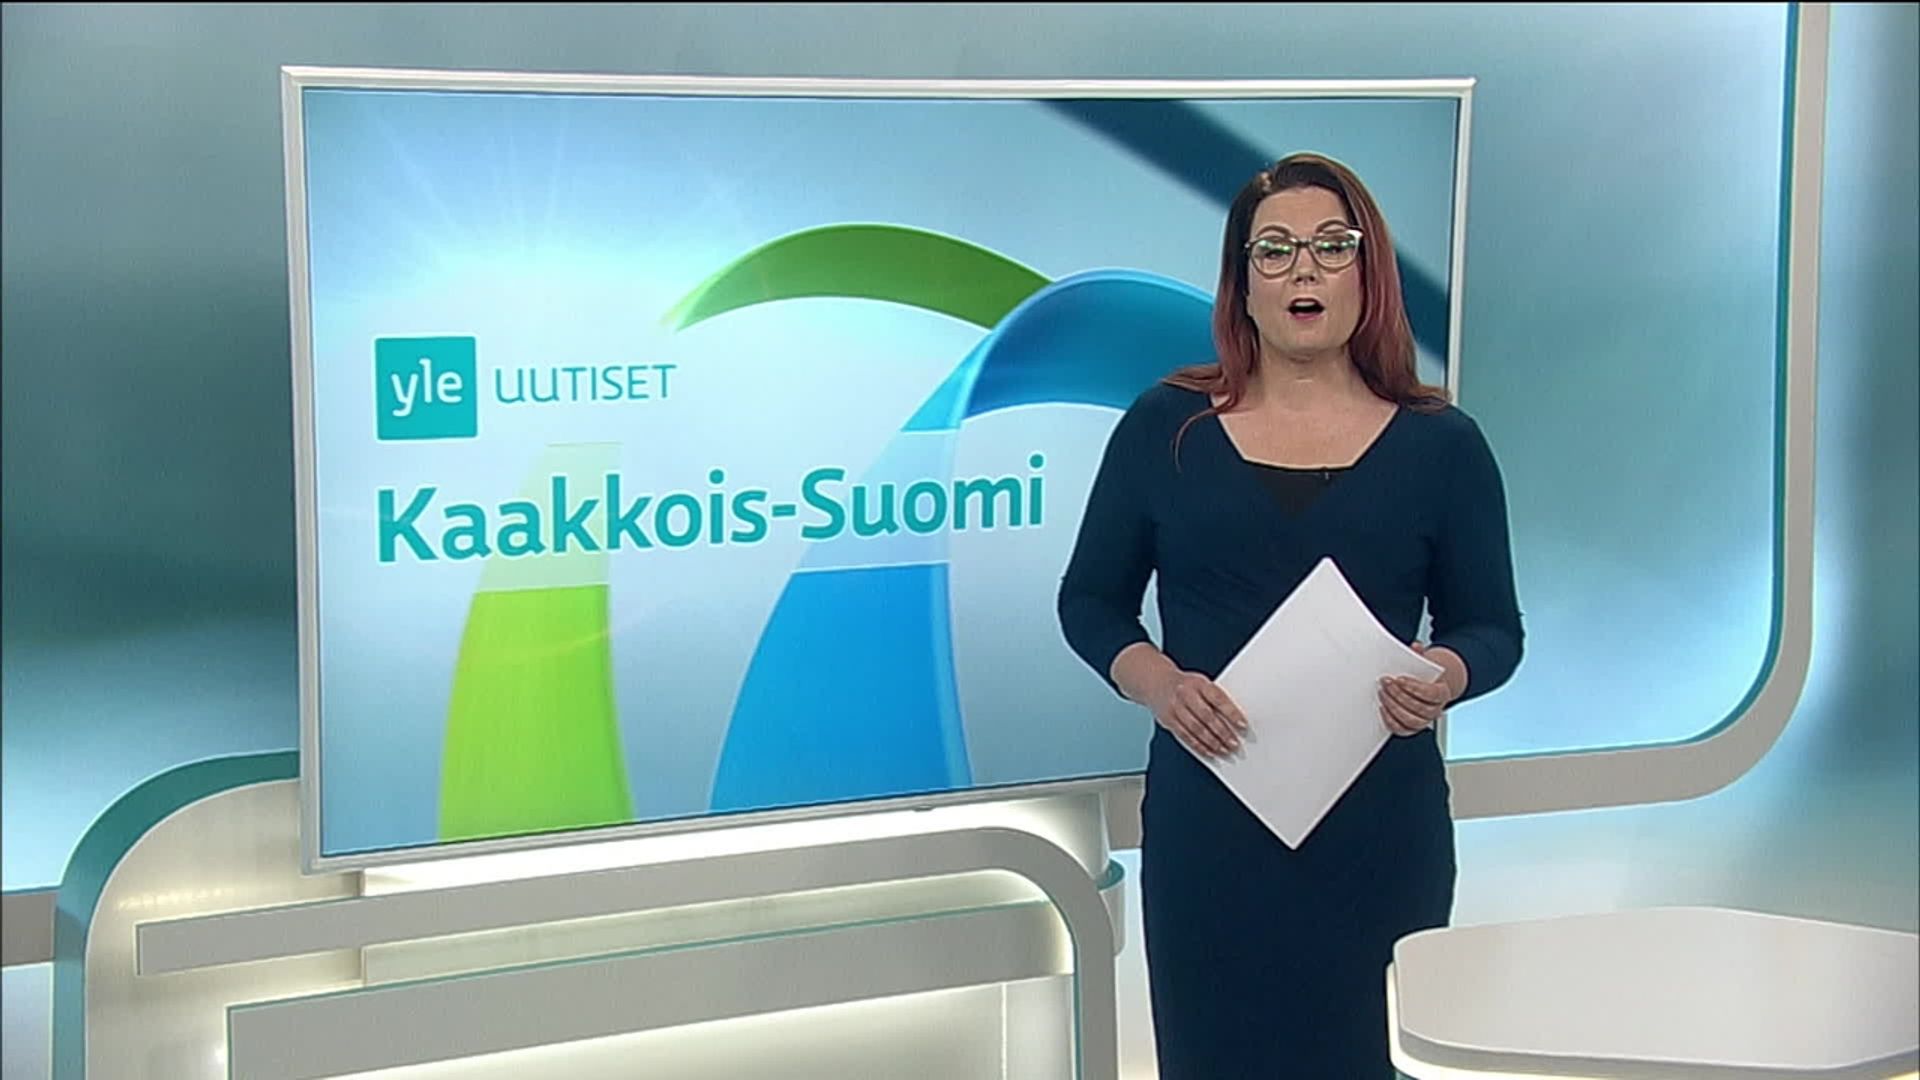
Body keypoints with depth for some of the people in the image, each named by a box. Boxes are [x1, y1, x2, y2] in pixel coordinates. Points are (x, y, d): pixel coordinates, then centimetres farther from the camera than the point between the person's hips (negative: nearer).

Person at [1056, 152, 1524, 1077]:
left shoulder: (1439, 443, 3)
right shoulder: (1165, 427, 3)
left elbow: (1493, 627, 7)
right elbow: (1091, 600, 7)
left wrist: (1443, 677, -15)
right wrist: (1158, 682, -12)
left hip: (1379, 826, 0)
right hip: (1208, 821, 0)